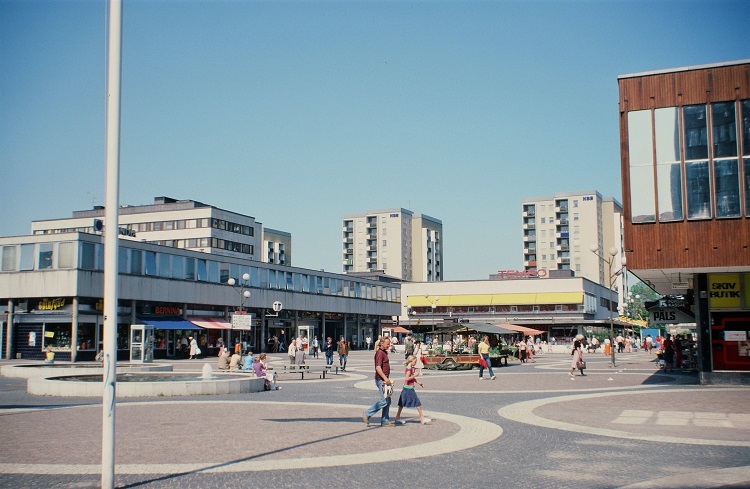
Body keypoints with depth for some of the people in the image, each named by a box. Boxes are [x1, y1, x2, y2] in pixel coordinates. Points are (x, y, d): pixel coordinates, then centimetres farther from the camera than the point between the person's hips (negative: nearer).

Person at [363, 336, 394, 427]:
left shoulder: (384, 353, 17)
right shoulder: (380, 353, -15)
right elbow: (378, 368, -23)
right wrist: (385, 378, -28)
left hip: (384, 379, 10)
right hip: (381, 380, -10)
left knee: (388, 401, 10)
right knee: (384, 400, -10)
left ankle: (385, 421, 14)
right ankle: (367, 414, -2)